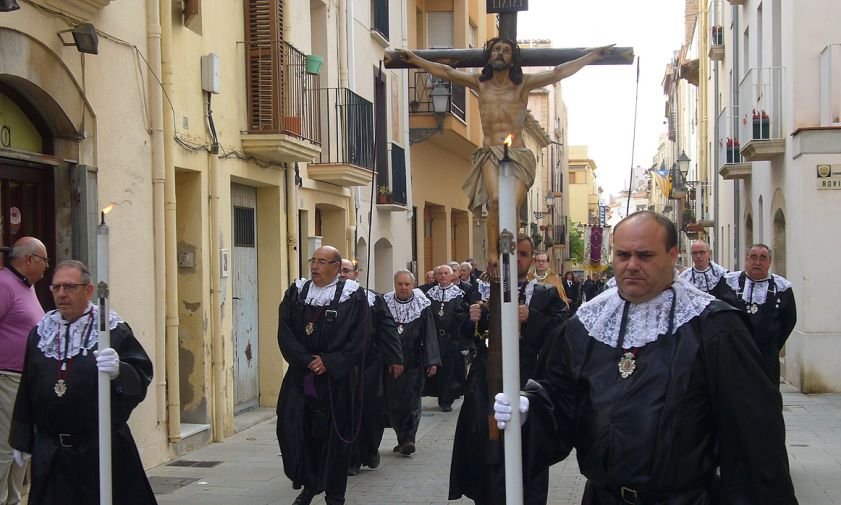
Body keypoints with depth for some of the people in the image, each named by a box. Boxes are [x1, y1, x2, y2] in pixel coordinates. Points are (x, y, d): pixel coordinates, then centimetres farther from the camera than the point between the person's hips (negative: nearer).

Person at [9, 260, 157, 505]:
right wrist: (21, 440, 13)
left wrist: (119, 372, -33)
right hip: (50, 453, 4)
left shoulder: (114, 331, -5)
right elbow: (27, 389, 13)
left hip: (102, 449, -4)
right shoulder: (40, 333, 9)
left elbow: (141, 377, -12)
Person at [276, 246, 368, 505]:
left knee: (333, 435, 3)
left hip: (334, 380, -3)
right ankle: (309, 484, 18)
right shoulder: (296, 292, 6)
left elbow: (357, 340, -8)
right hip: (299, 376, 3)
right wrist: (307, 360, -13)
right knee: (292, 429, -1)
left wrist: (329, 362, -15)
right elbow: (285, 332, -1)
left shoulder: (352, 296, -3)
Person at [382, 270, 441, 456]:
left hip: (413, 363, -2)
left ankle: (408, 439, -4)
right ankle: (403, 439, 16)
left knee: (411, 401, -5)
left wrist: (432, 361, -10)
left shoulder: (422, 307, 0)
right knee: (393, 403, 5)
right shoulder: (385, 305, 3)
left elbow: (429, 335, -3)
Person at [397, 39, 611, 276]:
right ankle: (492, 252, -23)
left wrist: (593, 56, 4)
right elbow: (445, 72, 15)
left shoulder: (523, 84, 10)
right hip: (490, 154, 0)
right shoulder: (480, 83, 14)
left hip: (518, 155, 0)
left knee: (511, 206, -18)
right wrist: (415, 59, 15)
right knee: (496, 201, -26)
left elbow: (559, 72, 7)